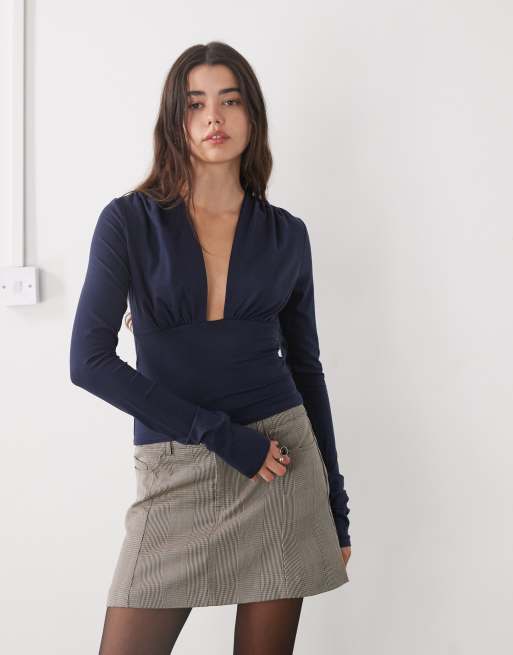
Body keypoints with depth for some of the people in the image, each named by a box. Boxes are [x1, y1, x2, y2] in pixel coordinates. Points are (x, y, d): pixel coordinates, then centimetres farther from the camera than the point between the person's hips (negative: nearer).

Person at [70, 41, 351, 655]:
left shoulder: (285, 234, 5)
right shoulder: (129, 221, -2)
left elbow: (305, 366, 12)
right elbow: (89, 361, -11)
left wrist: (335, 507, 11)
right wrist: (223, 435, -15)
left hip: (283, 457, 2)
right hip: (174, 473, -1)